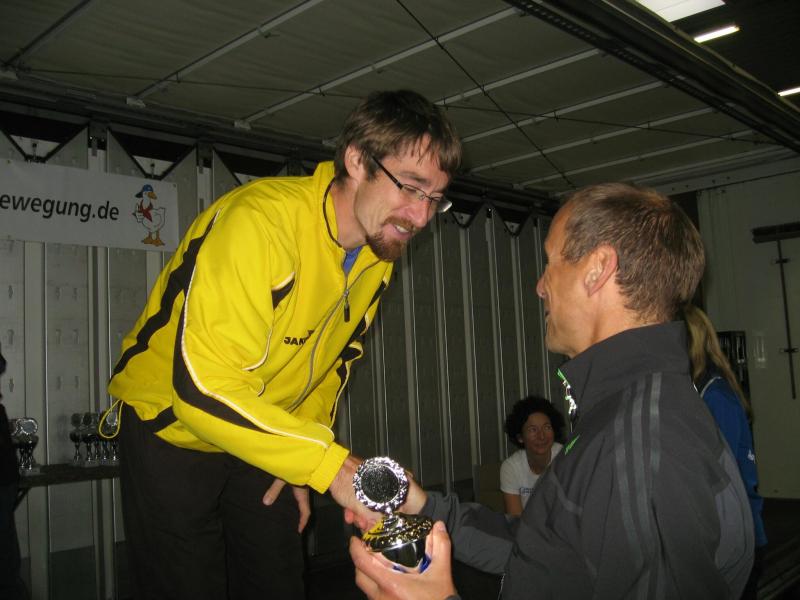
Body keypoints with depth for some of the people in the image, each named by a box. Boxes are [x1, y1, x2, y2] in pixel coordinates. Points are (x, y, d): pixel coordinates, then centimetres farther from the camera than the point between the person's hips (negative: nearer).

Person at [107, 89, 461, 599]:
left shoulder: (380, 253, -6)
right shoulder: (259, 222, -32)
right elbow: (205, 389, -39)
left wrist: (301, 463, 4)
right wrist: (331, 464, -38)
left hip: (263, 440, 7)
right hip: (171, 427, -6)